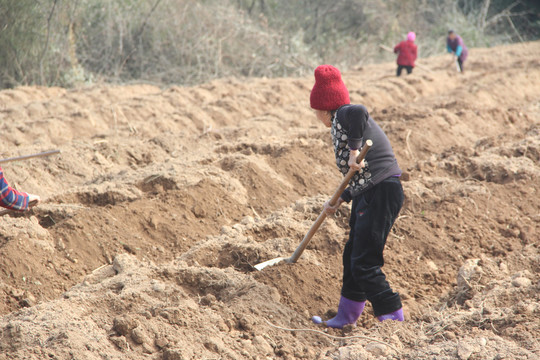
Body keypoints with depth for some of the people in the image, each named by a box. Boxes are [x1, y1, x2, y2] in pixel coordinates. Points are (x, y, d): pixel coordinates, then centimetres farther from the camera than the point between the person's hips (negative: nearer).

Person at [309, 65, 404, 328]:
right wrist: (340, 201, 20)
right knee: (352, 256, 19)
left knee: (364, 263, -9)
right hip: (368, 196, 11)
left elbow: (358, 112, -37)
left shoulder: (343, 116, -9)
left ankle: (393, 318, -5)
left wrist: (354, 150, -29)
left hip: (381, 195, -11)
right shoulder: (343, 124, 19)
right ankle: (346, 317, 30)